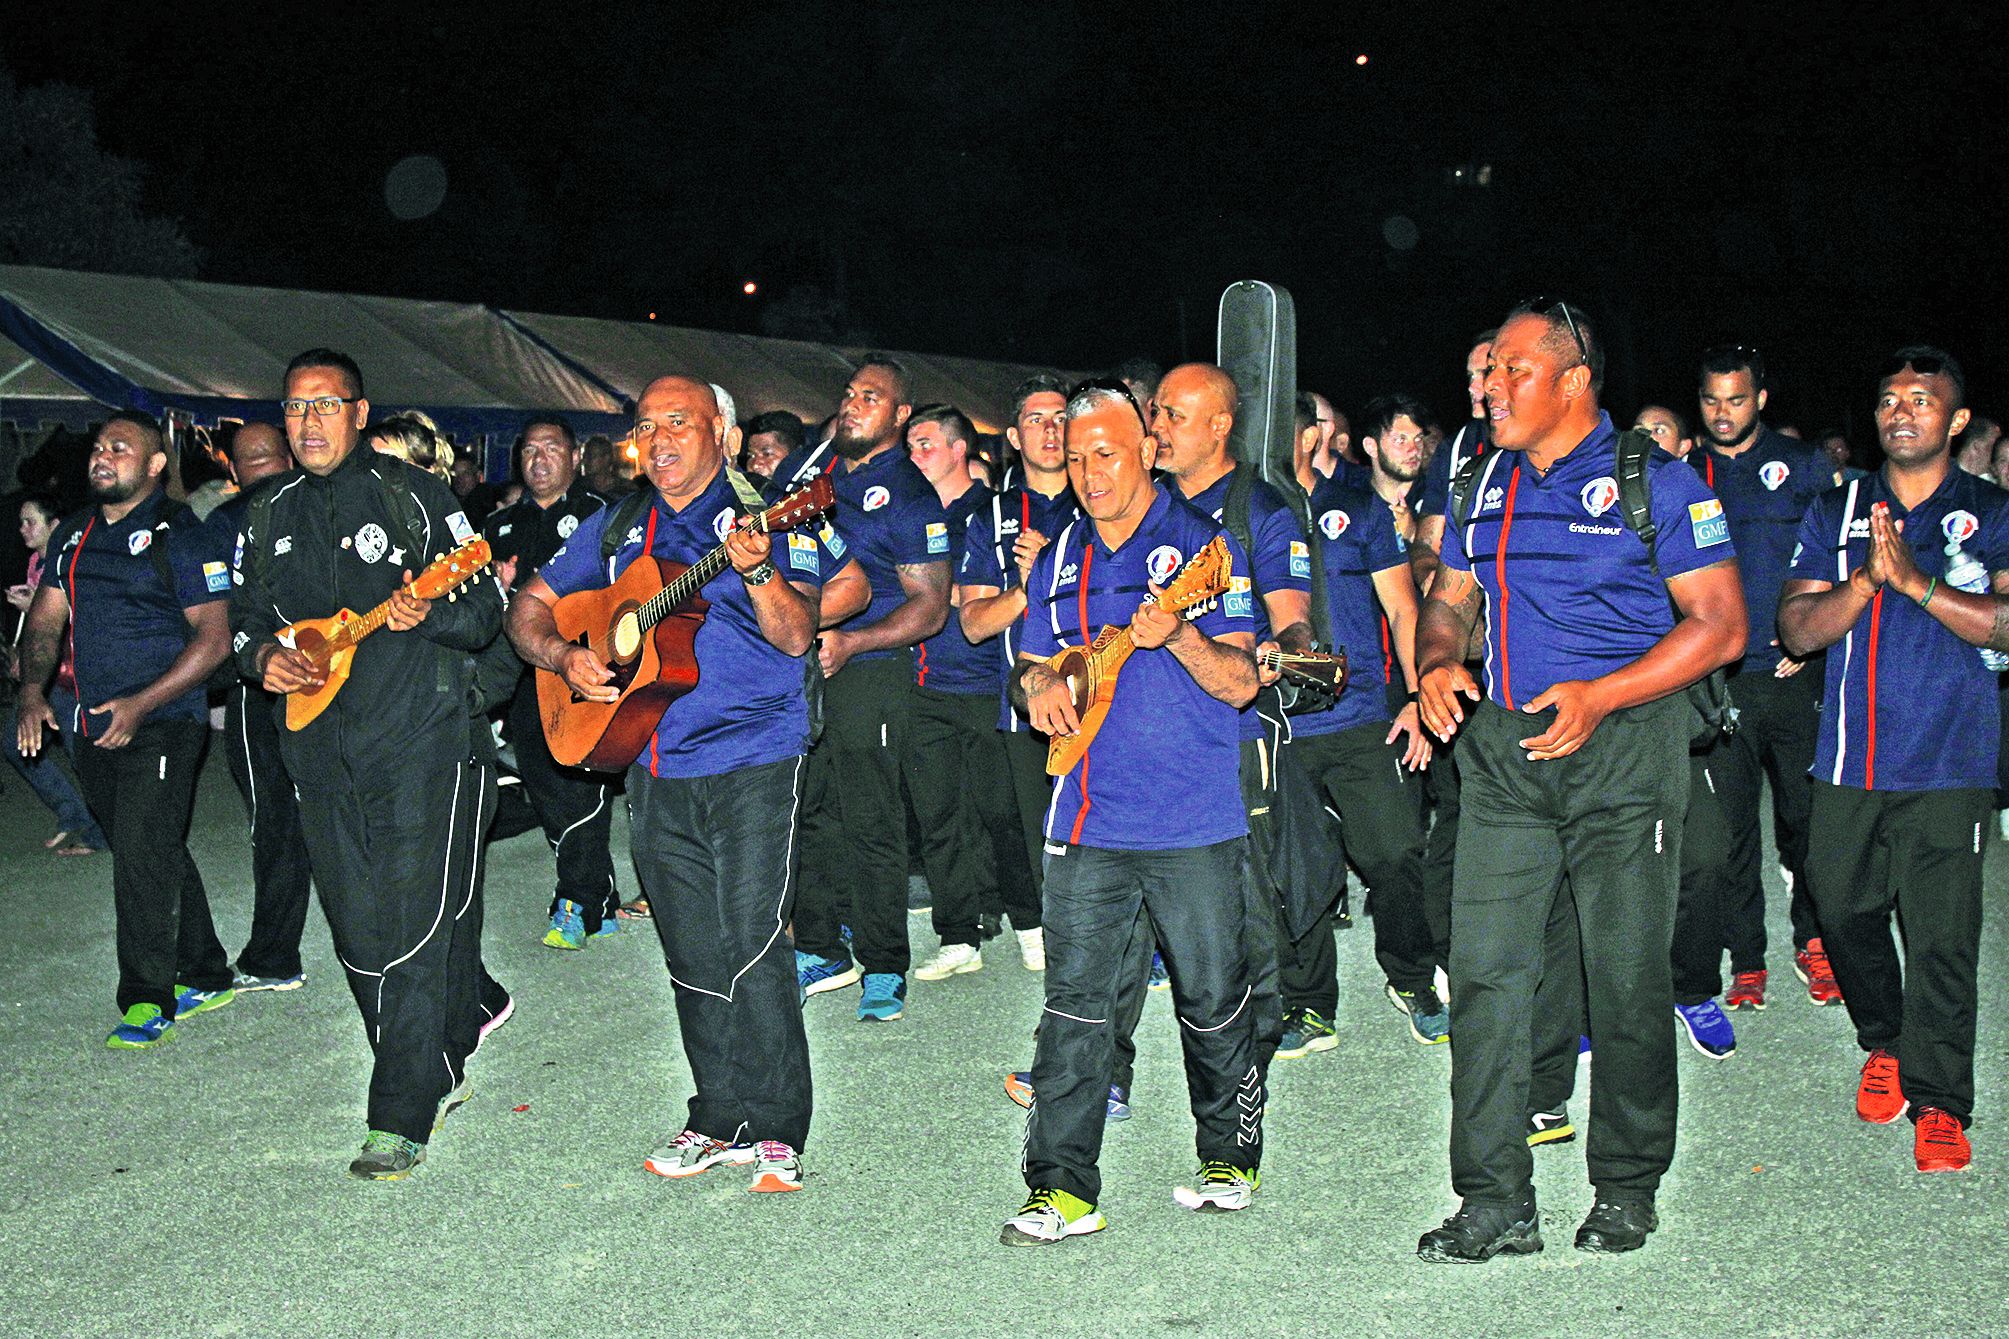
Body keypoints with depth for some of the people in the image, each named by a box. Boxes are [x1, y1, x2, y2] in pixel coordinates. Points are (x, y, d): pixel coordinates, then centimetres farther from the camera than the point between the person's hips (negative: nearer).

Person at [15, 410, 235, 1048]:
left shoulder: (181, 536, -9)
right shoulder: (73, 535, 13)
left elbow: (215, 637, -13)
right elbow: (45, 618, 16)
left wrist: (140, 705, -19)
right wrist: (33, 692, -1)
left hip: (161, 726, -7)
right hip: (94, 728, 7)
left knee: (143, 858, -10)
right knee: (161, 856, 14)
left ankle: (148, 1001, 0)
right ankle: (204, 978, 25)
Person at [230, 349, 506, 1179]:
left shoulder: (414, 495, -2)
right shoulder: (267, 519, 13)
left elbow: (488, 608, -2)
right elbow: (244, 620, 21)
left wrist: (426, 613, -22)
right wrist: (262, 657, -1)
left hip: (424, 741, -5)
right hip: (323, 752, 5)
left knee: (416, 930, -8)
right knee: (359, 936, 10)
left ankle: (404, 1118, 0)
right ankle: (445, 1063, 34)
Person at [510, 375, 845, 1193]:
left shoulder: (764, 517, -2)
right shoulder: (617, 530, 14)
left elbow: (795, 639, -12)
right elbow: (530, 607, 18)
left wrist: (758, 572, -30)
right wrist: (563, 658, -2)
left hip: (752, 764, -5)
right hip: (656, 771, 5)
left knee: (752, 950, -8)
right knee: (693, 957, 10)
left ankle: (773, 1132, 2)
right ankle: (718, 1120, 21)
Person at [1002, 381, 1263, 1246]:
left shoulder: (1202, 544, -3)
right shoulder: (1058, 561, 12)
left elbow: (1241, 684, -9)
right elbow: (1033, 665, 19)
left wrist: (1177, 636, -27)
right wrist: (1037, 686, -5)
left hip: (1195, 826, -4)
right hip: (1086, 825, 4)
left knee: (1213, 1002, 7)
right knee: (1074, 1005, 1)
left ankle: (1231, 1159, 27)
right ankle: (1063, 1188, 7)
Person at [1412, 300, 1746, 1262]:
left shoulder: (1655, 480, -4)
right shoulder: (1484, 483, 12)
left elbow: (1719, 627, -7)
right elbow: (1450, 599, 20)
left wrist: (1598, 697, -18)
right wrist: (1437, 663, -3)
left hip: (1624, 748, -4)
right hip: (1502, 749, 4)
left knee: (1626, 975, 3)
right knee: (1485, 970, -2)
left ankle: (1627, 1188, 22)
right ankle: (1495, 1203, 6)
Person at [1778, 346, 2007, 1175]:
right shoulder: (1836, 514, 12)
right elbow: (1796, 629, 3)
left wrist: (1915, 580, -19)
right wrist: (1866, 581, -14)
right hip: (1848, 760, 3)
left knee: (1941, 935, -6)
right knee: (1843, 908, 10)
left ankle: (1938, 1100, 5)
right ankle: (1885, 1043, 34)